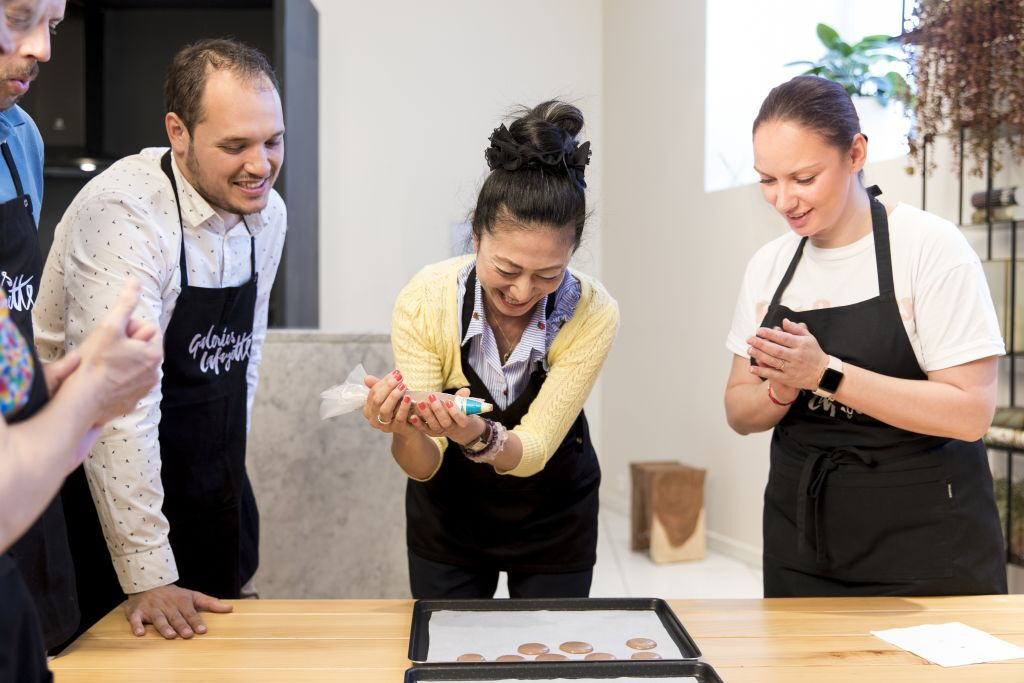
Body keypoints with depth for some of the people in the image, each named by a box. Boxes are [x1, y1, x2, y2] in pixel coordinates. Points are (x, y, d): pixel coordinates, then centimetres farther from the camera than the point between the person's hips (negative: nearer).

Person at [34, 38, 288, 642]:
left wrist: (230, 470, 13)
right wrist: (148, 576, -26)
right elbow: (119, 405, -27)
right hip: (113, 495, -6)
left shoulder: (268, 212, 0)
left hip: (216, 501, 7)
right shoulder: (124, 213, -23)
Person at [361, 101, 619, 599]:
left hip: (553, 520, 0)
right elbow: (423, 466, -21)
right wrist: (405, 432, -43)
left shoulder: (592, 315, -25)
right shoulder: (423, 300, -24)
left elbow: (533, 451, -24)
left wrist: (479, 436, -45)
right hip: (448, 514, 0)